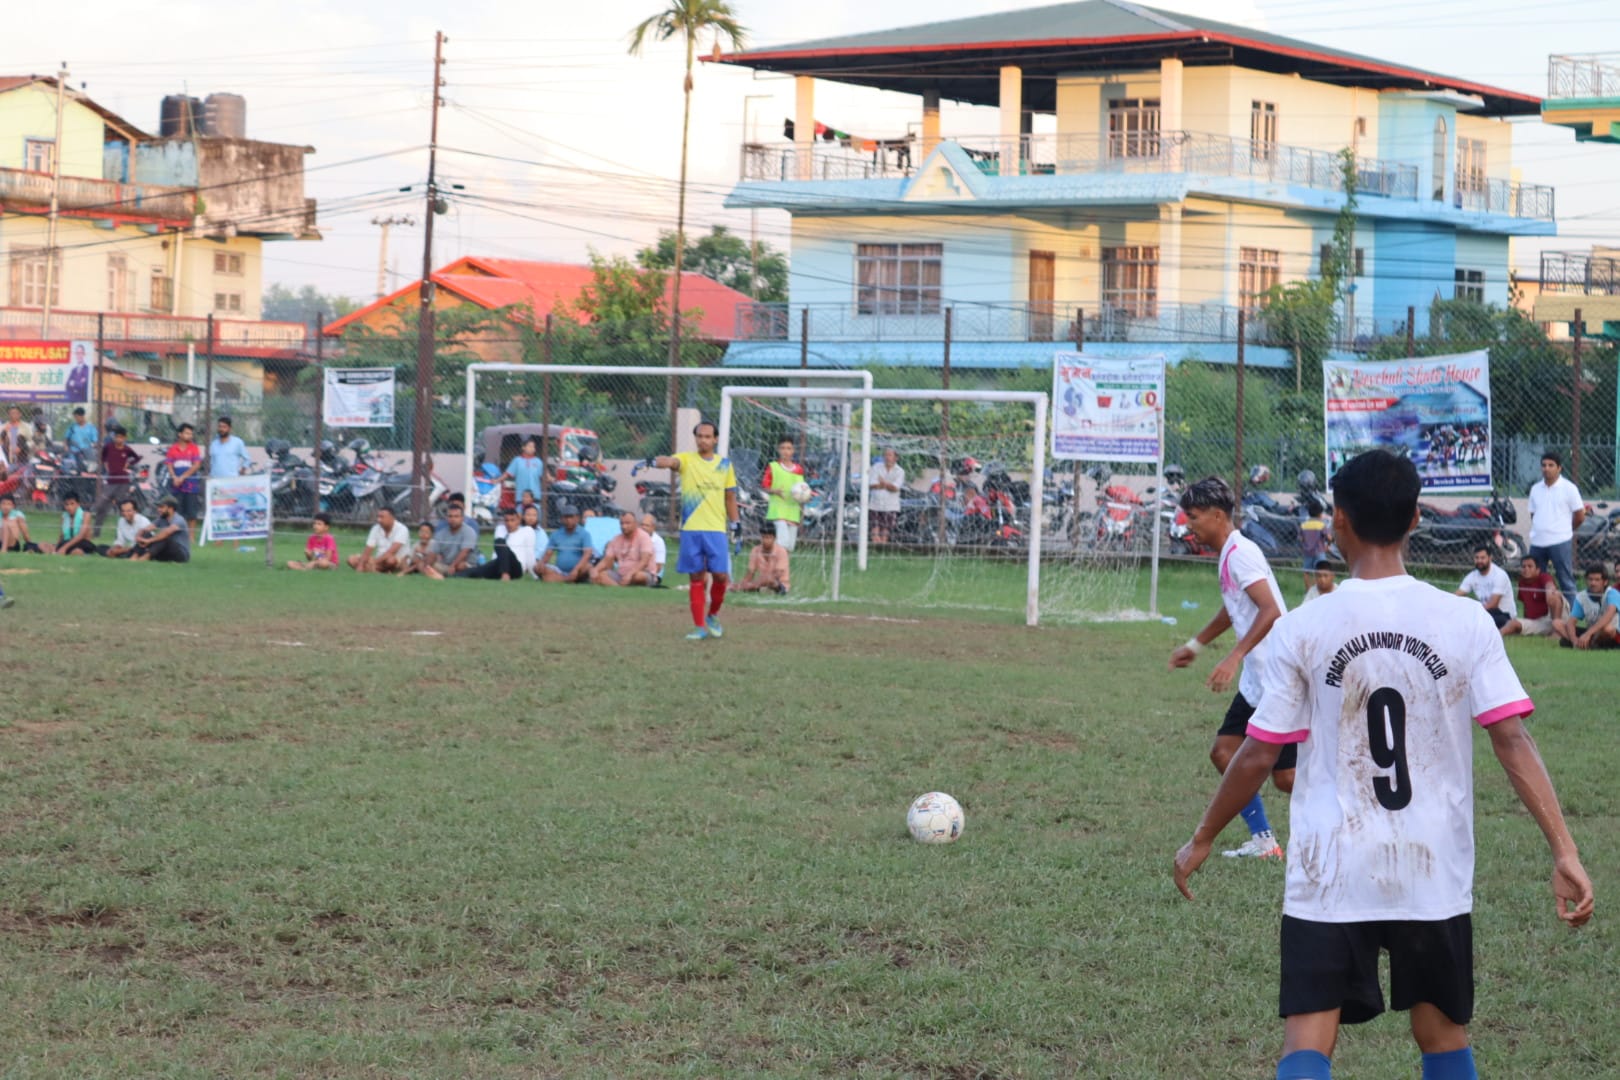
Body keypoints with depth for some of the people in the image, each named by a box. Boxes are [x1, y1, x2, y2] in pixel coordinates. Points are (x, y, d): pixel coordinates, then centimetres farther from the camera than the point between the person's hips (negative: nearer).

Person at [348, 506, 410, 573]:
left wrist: (375, 562, -35)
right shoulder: (376, 529, 2)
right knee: (352, 559, -11)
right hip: (380, 560, 6)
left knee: (390, 560, -42)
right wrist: (360, 566, -20)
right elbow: (367, 552, -4)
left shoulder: (401, 529, -16)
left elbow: (392, 551, -28)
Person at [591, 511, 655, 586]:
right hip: (621, 574, 5)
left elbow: (644, 562, -19)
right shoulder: (616, 540, 12)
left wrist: (630, 574, -33)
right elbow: (607, 561, 10)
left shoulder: (643, 537, -7)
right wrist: (595, 570, -11)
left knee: (638, 576, -41)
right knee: (599, 574, -22)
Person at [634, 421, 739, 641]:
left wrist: (736, 524, 15)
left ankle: (712, 615, 20)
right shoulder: (686, 459, -1)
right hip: (690, 529, -1)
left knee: (721, 575, -5)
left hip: (716, 529, 1)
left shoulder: (725, 464, 8)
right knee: (696, 578, 1)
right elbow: (670, 461, -24)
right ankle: (700, 627, 7)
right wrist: (651, 462, -45)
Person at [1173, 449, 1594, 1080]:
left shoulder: (1301, 630, -6)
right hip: (1436, 878, 2)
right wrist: (1565, 852, -10)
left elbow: (1257, 757, -2)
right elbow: (1513, 743, -10)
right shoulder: (1466, 623, -4)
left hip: (1329, 879, -2)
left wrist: (1202, 840, 12)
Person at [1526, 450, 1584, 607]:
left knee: (1566, 582, -2)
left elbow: (1580, 516, 0)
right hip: (1537, 542, 5)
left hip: (1560, 542, -5)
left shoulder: (1569, 488, -3)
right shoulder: (1536, 488, 12)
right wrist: (1540, 531, 5)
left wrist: (1563, 530, 9)